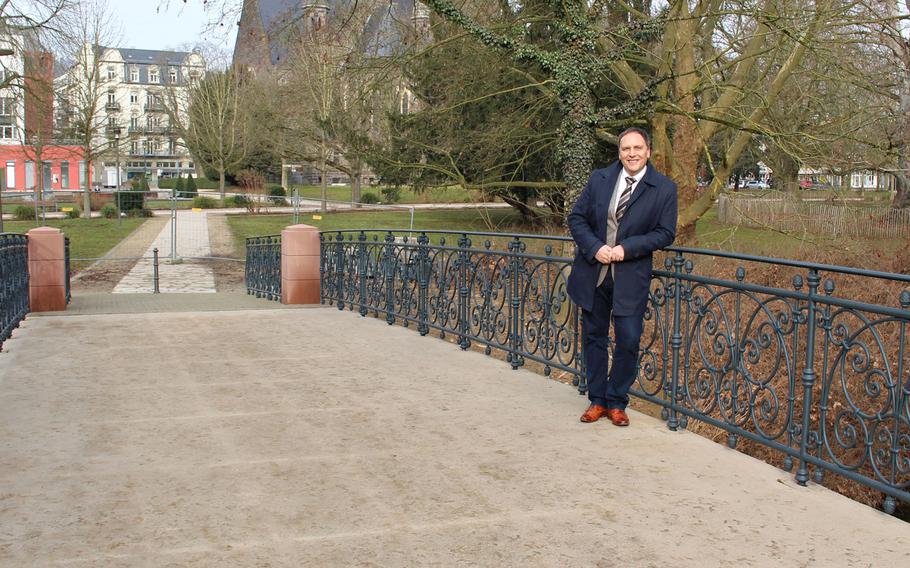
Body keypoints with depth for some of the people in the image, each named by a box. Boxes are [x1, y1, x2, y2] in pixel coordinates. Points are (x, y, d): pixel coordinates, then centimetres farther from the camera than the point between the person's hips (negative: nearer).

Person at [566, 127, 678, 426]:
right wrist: (595, 247, -12)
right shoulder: (599, 179, 3)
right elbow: (576, 218, 4)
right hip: (593, 272, 3)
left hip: (631, 275, -2)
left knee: (628, 341, -3)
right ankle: (597, 401, 24)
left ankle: (616, 402, 16)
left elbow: (665, 233, -5)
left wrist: (627, 248, -16)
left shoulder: (664, 188, -4)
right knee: (594, 337, 10)